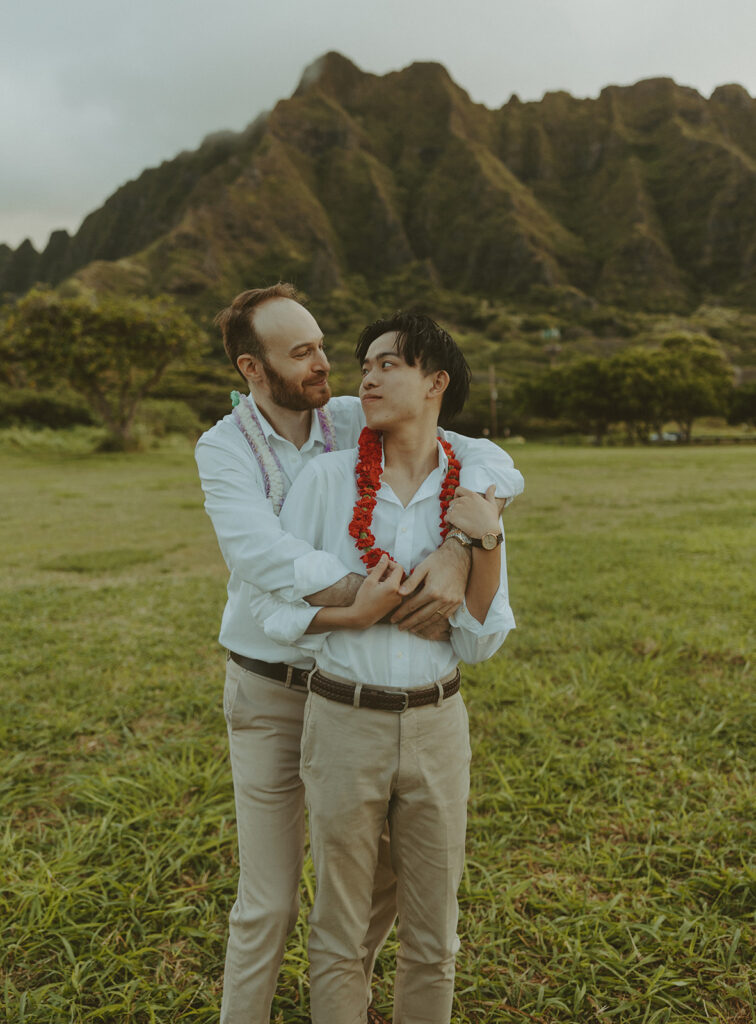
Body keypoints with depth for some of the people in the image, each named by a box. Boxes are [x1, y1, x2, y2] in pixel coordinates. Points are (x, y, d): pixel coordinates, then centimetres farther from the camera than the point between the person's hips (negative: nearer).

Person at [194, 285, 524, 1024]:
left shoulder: (360, 424, -9)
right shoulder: (222, 450, -16)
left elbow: (492, 465, -19)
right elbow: (265, 558, -35)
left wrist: (455, 555, -38)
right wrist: (395, 603, -36)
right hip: (270, 694, -3)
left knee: (382, 876, 15)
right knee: (269, 899, 3)